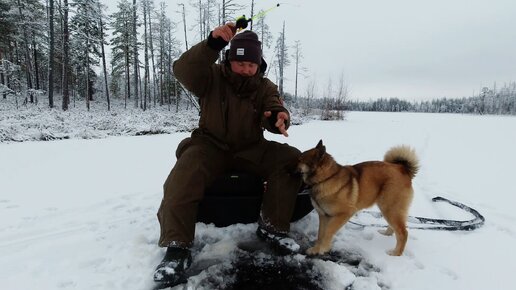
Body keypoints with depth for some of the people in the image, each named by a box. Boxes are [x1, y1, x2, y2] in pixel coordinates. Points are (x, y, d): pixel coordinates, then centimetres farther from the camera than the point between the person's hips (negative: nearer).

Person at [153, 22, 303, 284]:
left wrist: (279, 119, -38)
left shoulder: (266, 87, 4)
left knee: (291, 159, -19)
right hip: (211, 146, -2)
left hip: (251, 149, 3)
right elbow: (183, 70, -23)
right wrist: (212, 45, -39)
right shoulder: (212, 77, -4)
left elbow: (276, 112, -11)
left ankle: (272, 227, -11)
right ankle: (177, 247, -20)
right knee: (184, 175, -33)